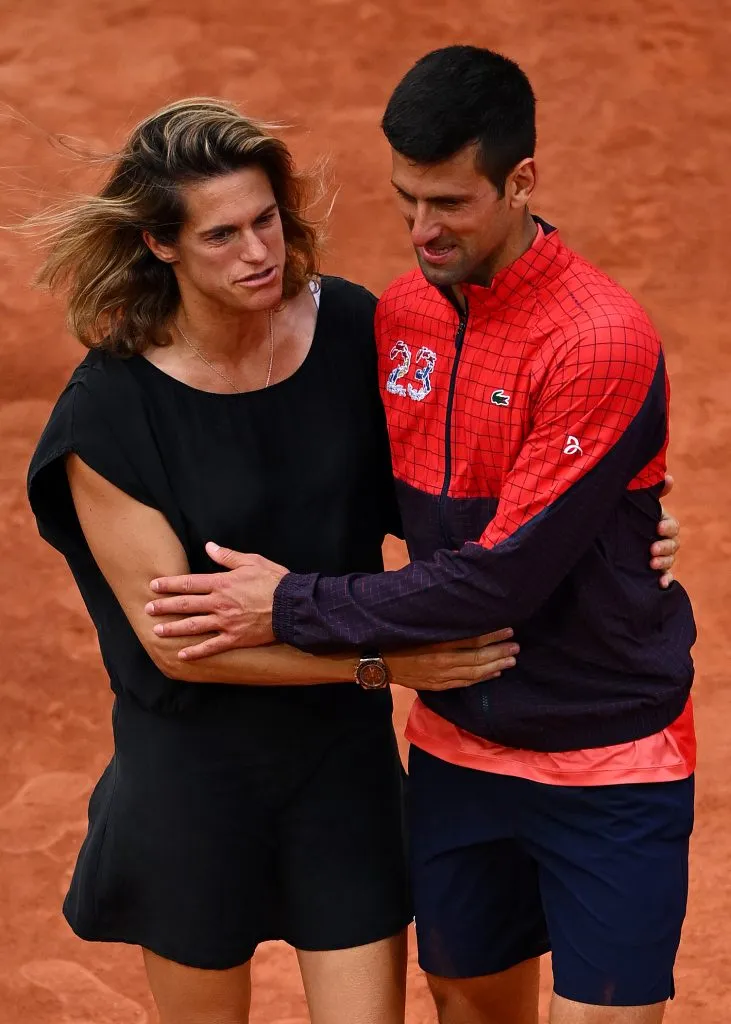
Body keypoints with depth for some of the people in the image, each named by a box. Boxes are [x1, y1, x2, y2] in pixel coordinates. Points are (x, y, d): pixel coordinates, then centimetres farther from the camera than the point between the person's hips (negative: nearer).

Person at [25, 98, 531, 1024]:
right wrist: (381, 661, -22)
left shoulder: (351, 330, -8)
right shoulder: (109, 412, -17)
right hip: (194, 767, -2)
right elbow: (174, 641, -17)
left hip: (344, 753, 2)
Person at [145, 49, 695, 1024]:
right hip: (458, 749, 6)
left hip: (606, 767, -6)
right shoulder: (402, 311, 1)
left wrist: (297, 607, -17)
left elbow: (504, 576, -24)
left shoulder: (601, 341, -22)